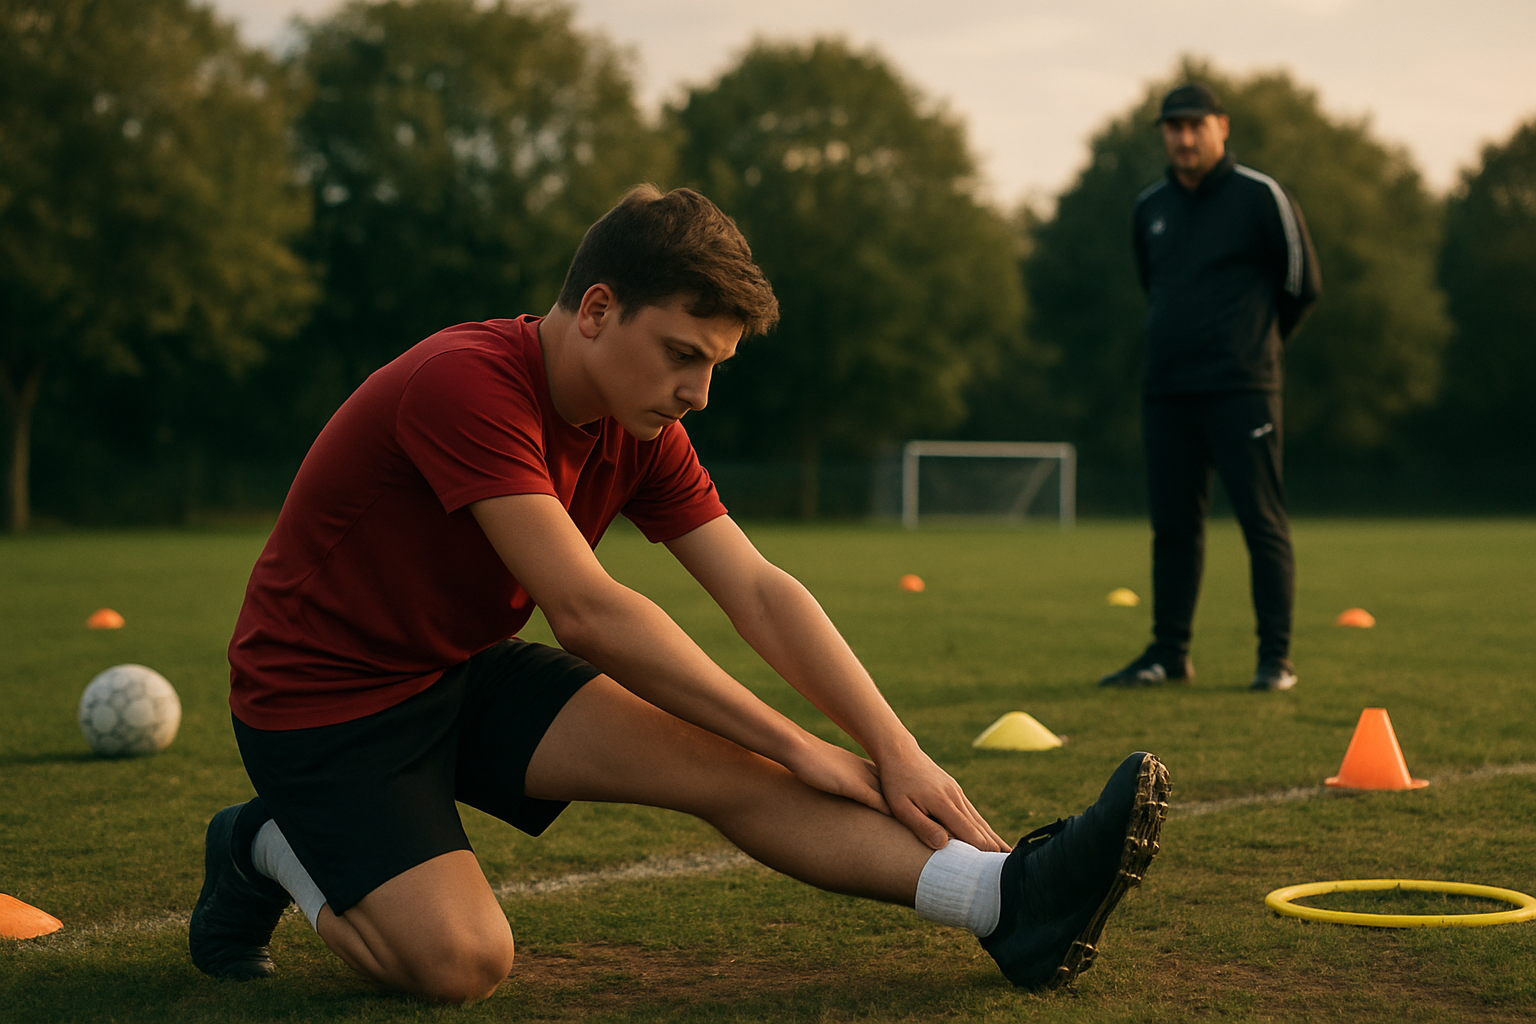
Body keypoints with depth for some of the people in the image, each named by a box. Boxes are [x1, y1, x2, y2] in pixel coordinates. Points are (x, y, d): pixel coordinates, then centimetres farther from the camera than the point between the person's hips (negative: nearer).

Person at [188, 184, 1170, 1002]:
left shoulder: (641, 429, -1)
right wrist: (796, 746, -26)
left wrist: (897, 750, -17)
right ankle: (275, 854, 3)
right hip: (324, 697, -7)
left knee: (723, 765, -14)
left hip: (469, 672, 7)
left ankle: (1010, 898, -22)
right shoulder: (466, 383, -28)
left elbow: (758, 593, -5)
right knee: (464, 962, -25)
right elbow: (586, 612, -32)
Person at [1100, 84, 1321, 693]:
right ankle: (1169, 654, 15)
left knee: (1262, 519, -4)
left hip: (1241, 390, -5)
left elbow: (1303, 282, 3)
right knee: (1172, 524, 8)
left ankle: (1276, 657, 1)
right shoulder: (1150, 208, 13)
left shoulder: (1259, 197, -3)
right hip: (1165, 391, 5)